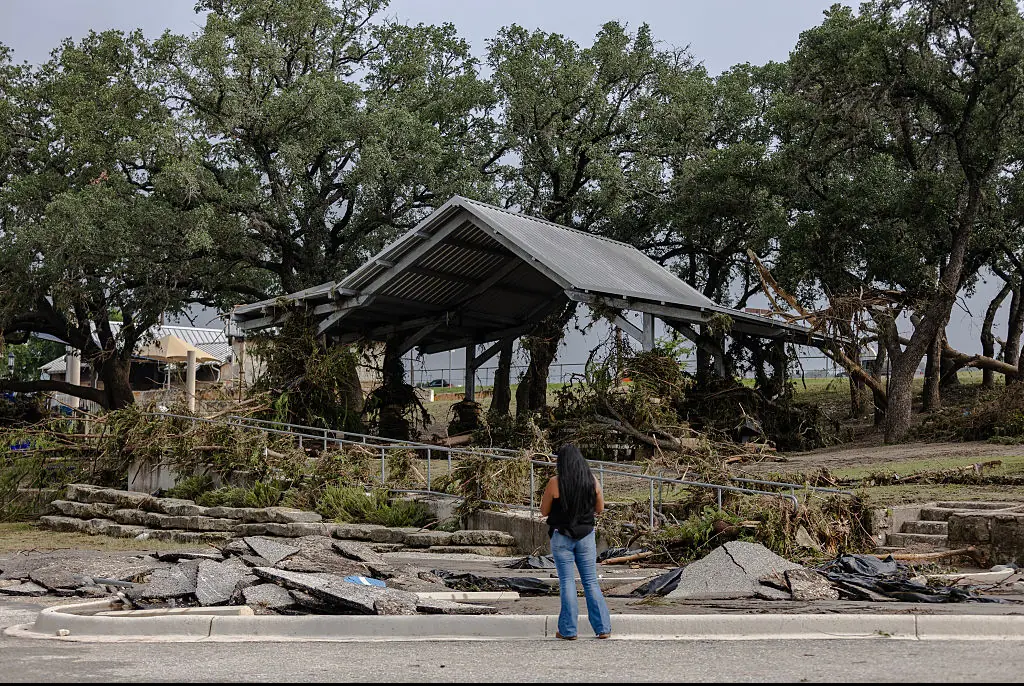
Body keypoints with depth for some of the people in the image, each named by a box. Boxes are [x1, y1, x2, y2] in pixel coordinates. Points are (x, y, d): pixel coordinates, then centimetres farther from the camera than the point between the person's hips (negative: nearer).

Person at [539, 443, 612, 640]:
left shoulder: (555, 483, -12)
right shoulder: (592, 481, -3)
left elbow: (544, 511, -3)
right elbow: (600, 509, 8)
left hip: (561, 537, -2)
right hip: (586, 536, 3)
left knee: (567, 581, 4)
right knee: (591, 581, 10)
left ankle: (568, 630, 7)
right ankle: (603, 628, 10)